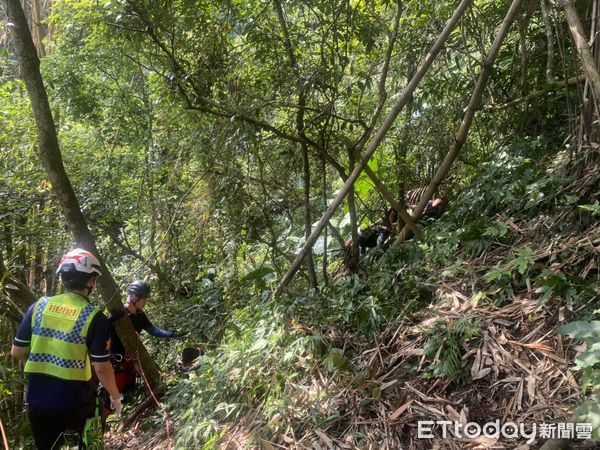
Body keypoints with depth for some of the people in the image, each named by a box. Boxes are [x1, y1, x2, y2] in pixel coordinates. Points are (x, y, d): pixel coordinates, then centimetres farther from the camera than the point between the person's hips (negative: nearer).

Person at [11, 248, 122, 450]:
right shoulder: (94, 317, -15)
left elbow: (17, 352, 4)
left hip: (37, 401, 4)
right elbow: (101, 367, -13)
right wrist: (115, 397, 2)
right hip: (76, 403, -3)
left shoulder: (39, 305, -3)